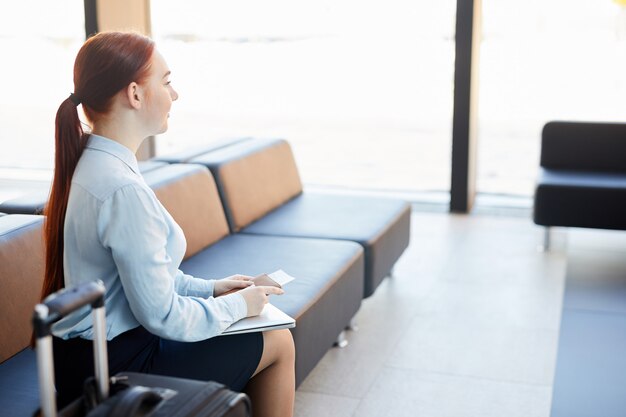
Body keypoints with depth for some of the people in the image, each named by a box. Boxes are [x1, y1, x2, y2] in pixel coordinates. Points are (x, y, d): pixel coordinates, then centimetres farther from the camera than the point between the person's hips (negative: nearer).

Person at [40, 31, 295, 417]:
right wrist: (238, 305, -9)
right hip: (117, 368, -9)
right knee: (278, 341, 7)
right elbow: (162, 316, -24)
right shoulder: (123, 189, -27)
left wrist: (209, 287, 9)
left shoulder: (88, 162, 4)